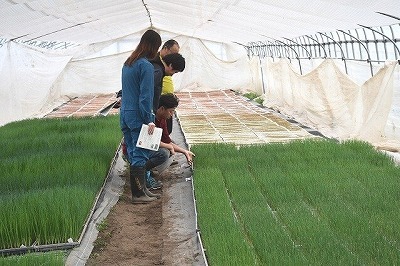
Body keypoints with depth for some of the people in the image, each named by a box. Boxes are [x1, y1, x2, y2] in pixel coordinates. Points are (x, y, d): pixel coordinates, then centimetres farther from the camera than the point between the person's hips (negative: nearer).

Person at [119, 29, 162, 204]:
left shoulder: (128, 63, 11)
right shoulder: (146, 66, -15)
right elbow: (146, 96, -18)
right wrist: (149, 120, -15)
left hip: (125, 115, 8)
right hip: (138, 117, -8)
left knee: (133, 154, 13)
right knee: (140, 155, -1)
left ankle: (141, 189, 23)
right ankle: (138, 194, 4)